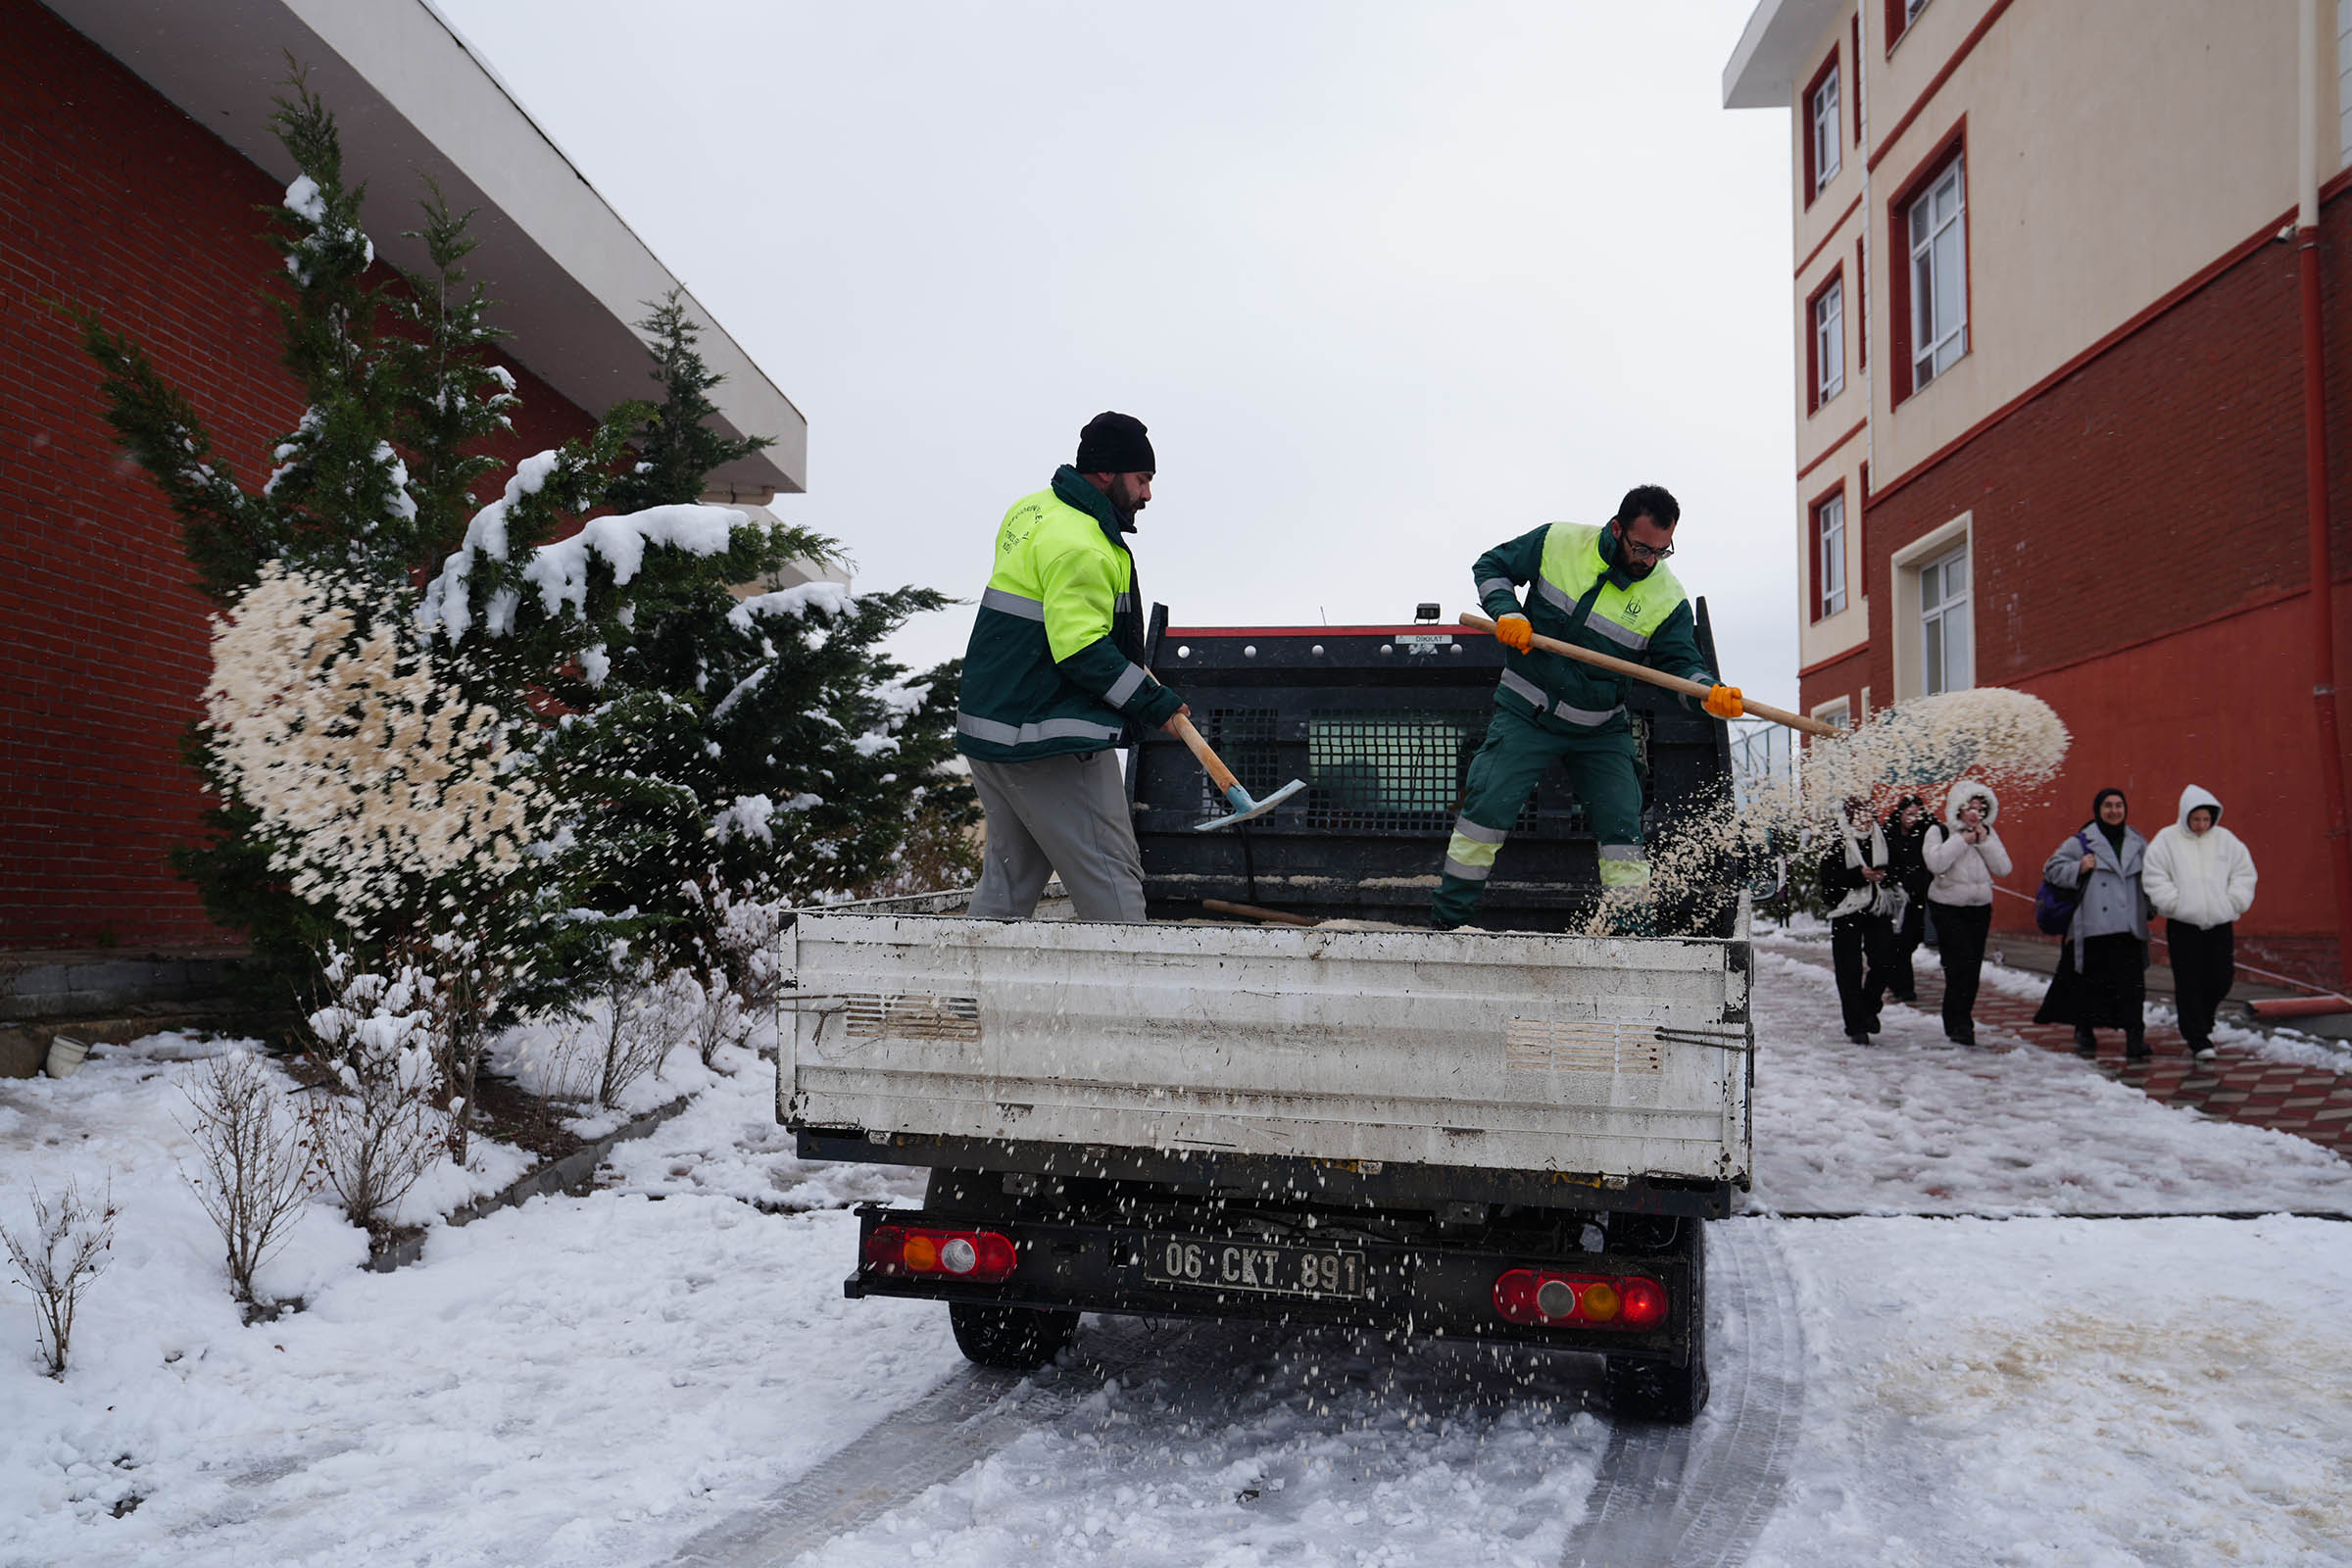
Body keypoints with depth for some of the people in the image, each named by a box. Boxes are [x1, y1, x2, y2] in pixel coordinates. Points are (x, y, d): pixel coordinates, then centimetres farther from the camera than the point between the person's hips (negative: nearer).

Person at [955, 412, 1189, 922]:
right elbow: (1082, 650, -23)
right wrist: (1152, 702, -16)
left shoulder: (1029, 511, 14)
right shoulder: (1082, 545, -18)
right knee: (1111, 878, -5)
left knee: (1008, 875, 17)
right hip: (1049, 743, -10)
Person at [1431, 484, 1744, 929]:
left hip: (1602, 730, 2)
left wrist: (1712, 694, -32)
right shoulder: (1556, 543, -10)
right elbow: (1491, 566, 4)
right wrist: (1507, 612, -15)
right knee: (1487, 809, -10)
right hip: (1526, 714, -1)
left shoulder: (1667, 600, -9)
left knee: (1622, 828, -3)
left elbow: (1681, 665, -9)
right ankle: (1446, 922, 0)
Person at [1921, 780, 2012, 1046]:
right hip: (1948, 907, -4)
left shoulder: (1988, 834, 9)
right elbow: (1936, 862, -21)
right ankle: (1959, 1024, -10)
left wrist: (1983, 840, -11)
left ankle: (1960, 1023, 16)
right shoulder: (1939, 831, -3)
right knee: (1961, 963, -16)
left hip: (1980, 907, 4)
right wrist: (1963, 840, -16)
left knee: (1973, 967, 4)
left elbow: (2003, 868, -2)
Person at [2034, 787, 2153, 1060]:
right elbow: (2052, 869, 1)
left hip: (2129, 927, 2)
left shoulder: (2137, 842, 14)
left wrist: (2151, 906, 10)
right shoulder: (2082, 842, 2)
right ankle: (2084, 1031, 25)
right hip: (2093, 926, -2)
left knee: (2131, 983, -8)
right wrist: (2078, 869, -15)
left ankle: (2134, 1037, -8)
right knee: (2089, 981, 7)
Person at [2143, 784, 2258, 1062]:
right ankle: (2198, 1040, 4)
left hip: (2220, 923, 3)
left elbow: (2244, 872, 12)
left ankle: (2203, 1020, 33)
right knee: (2189, 984, -3)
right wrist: (2174, 904, -11)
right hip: (2183, 924, -3)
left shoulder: (2225, 839, 8)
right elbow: (2154, 876, -4)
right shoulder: (2166, 840, -1)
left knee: (2222, 979, 4)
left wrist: (2233, 903, 0)